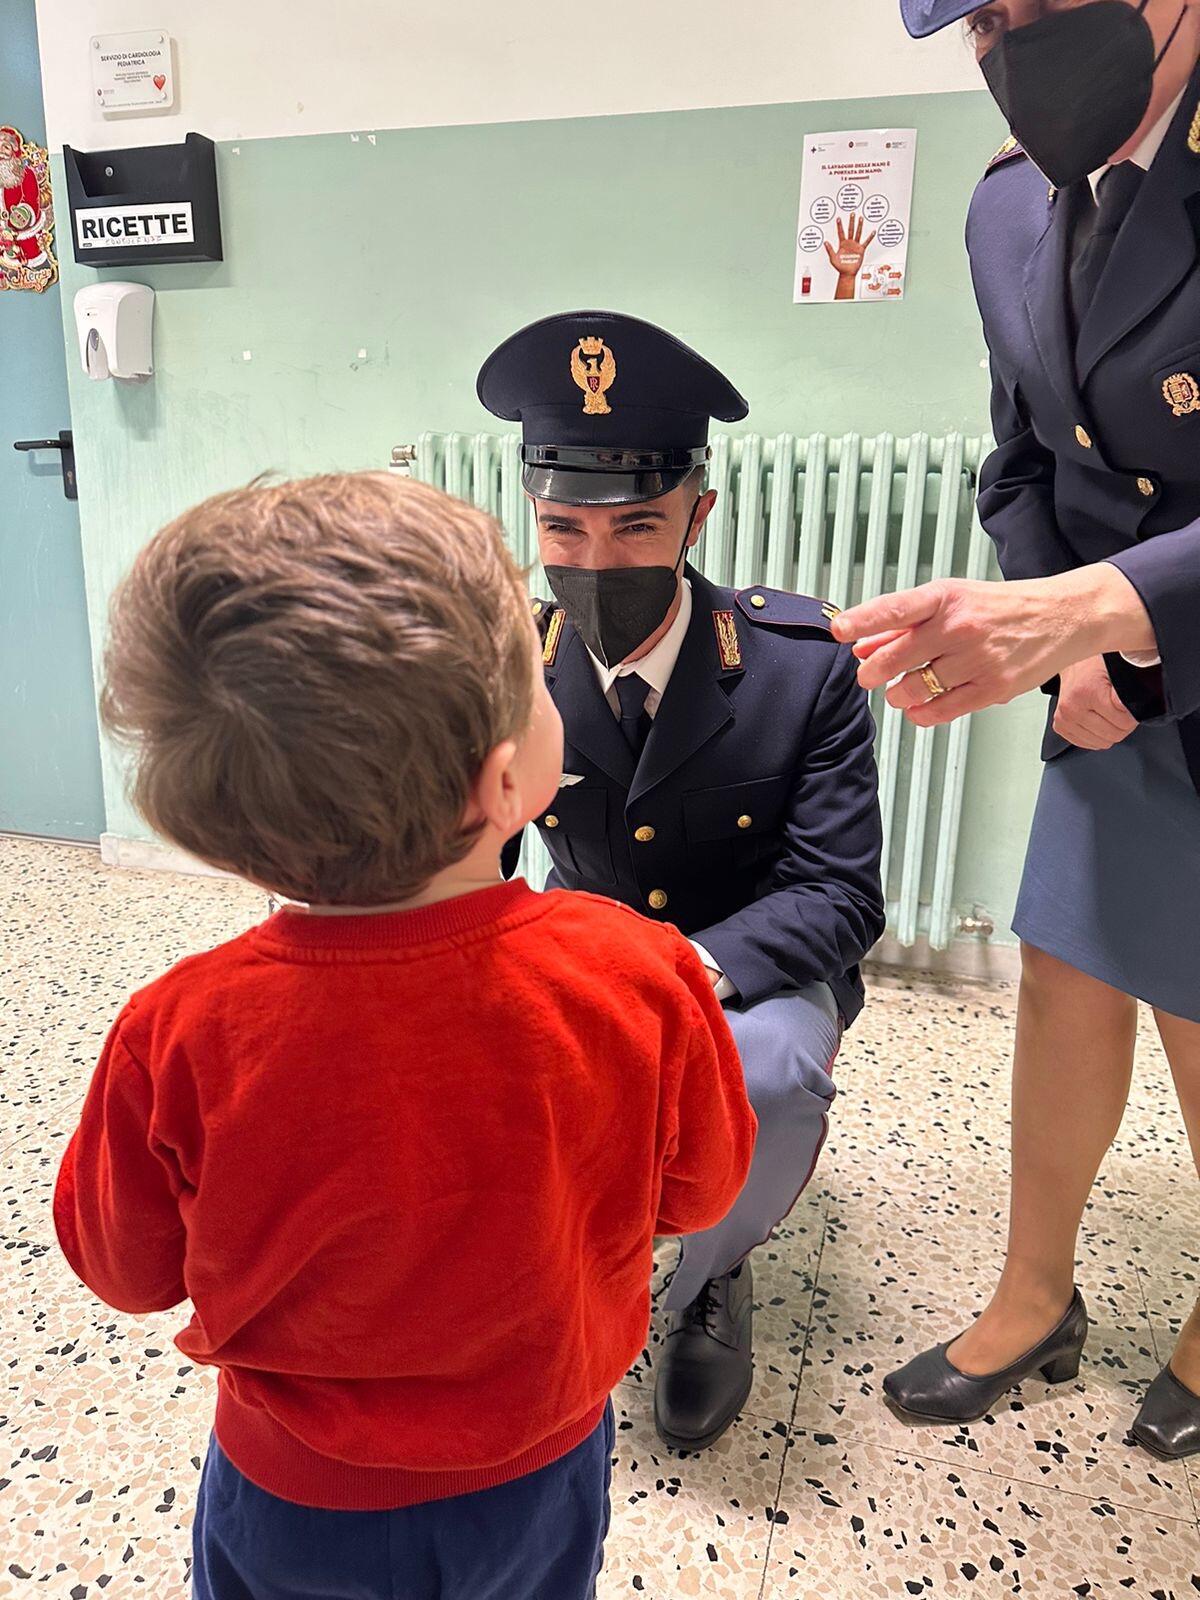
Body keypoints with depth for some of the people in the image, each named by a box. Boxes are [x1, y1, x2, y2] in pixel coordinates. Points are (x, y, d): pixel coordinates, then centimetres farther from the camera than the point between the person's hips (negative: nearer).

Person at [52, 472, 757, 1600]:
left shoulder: (179, 1039, -32)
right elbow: (699, 1193, -10)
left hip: (295, 1506, -1)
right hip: (544, 1477, 2)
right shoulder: (642, 982, -31)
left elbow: (124, 1270, -11)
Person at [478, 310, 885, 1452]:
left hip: (759, 970, -2)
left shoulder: (805, 662, -19)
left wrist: (689, 971, -39)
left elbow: (837, 895, -20)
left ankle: (713, 1280, 1)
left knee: (773, 1072, -36)